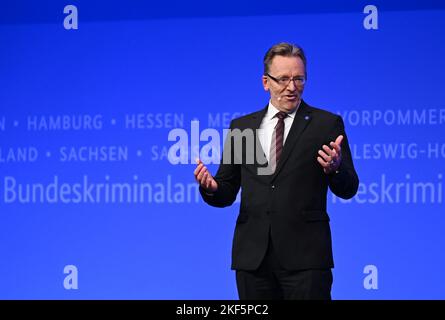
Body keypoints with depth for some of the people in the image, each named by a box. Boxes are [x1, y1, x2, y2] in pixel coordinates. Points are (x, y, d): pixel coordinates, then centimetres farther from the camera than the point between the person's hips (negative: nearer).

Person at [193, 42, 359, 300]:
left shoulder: (326, 124, 3)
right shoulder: (241, 127, 11)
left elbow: (348, 190, 0)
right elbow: (226, 194, 11)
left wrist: (335, 168, -21)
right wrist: (211, 187, -11)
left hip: (305, 256, -3)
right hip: (253, 256, 3)